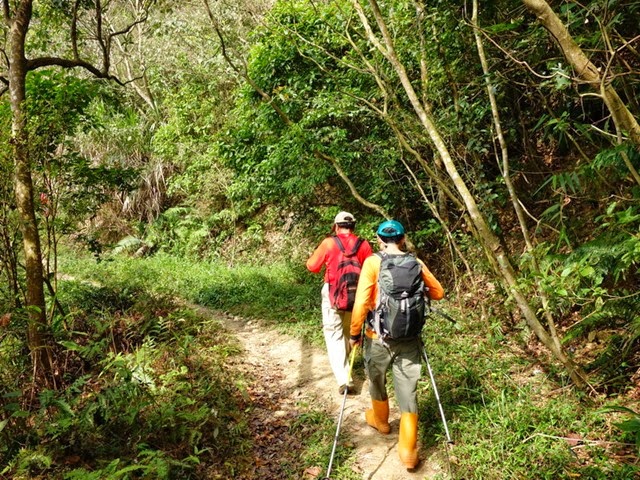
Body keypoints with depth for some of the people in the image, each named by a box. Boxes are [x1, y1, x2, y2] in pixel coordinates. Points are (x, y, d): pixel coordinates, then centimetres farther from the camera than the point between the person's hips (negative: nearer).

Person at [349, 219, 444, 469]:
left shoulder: (373, 262, -11)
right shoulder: (416, 263, -1)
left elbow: (361, 303, -18)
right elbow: (438, 292, 10)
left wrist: (354, 333, -6)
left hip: (379, 337, -2)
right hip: (409, 338, 2)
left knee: (377, 382, 24)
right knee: (408, 392, 8)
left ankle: (380, 420, 48)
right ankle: (408, 451, 10)